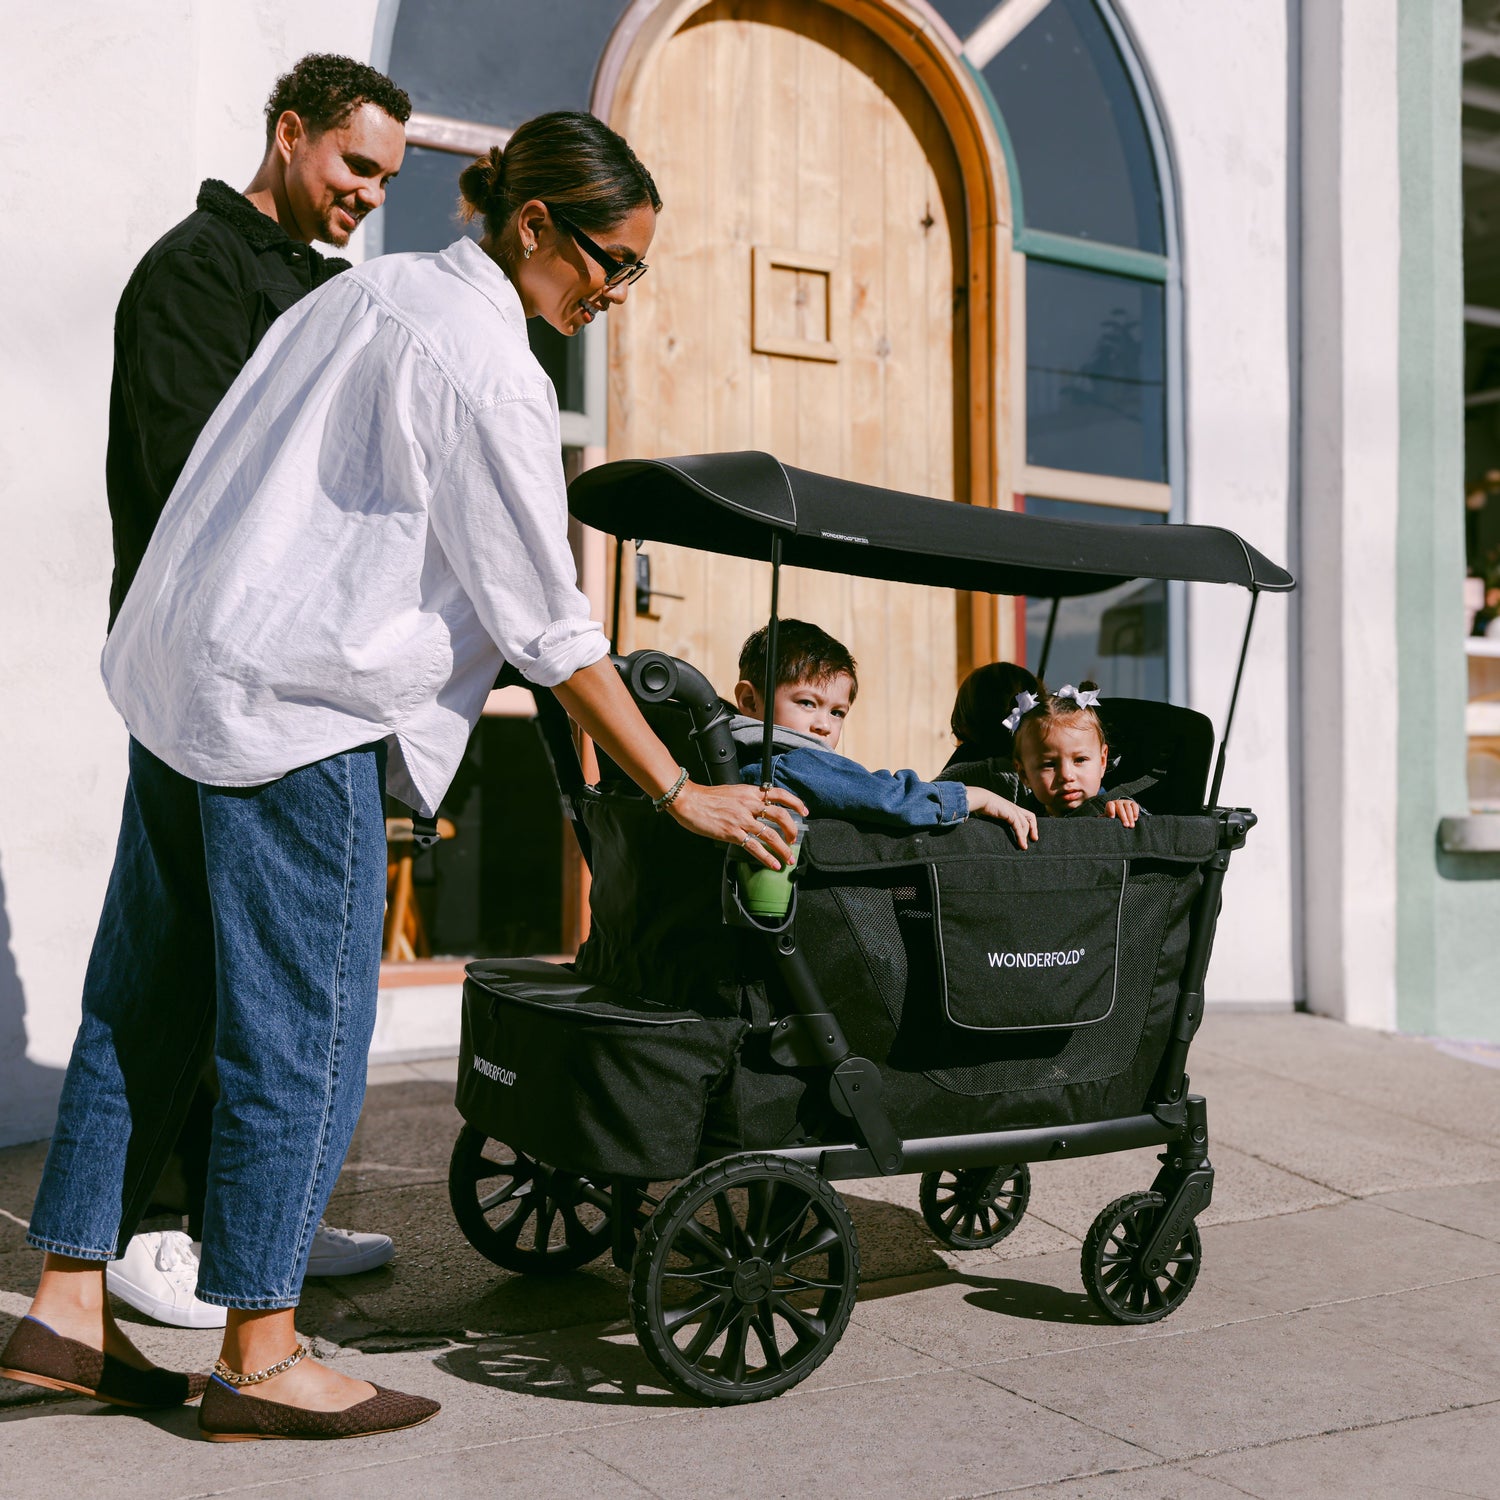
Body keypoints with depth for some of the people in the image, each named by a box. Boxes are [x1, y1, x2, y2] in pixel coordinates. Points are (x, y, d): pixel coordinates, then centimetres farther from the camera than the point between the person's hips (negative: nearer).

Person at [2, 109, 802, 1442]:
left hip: (182, 669, 10)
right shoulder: (488, 371, -13)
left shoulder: (369, 287, 15)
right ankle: (261, 1358, 9)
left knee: (146, 1004, 12)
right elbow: (547, 628, -13)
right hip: (295, 704, -10)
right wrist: (682, 794, -7)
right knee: (301, 1030, -1)